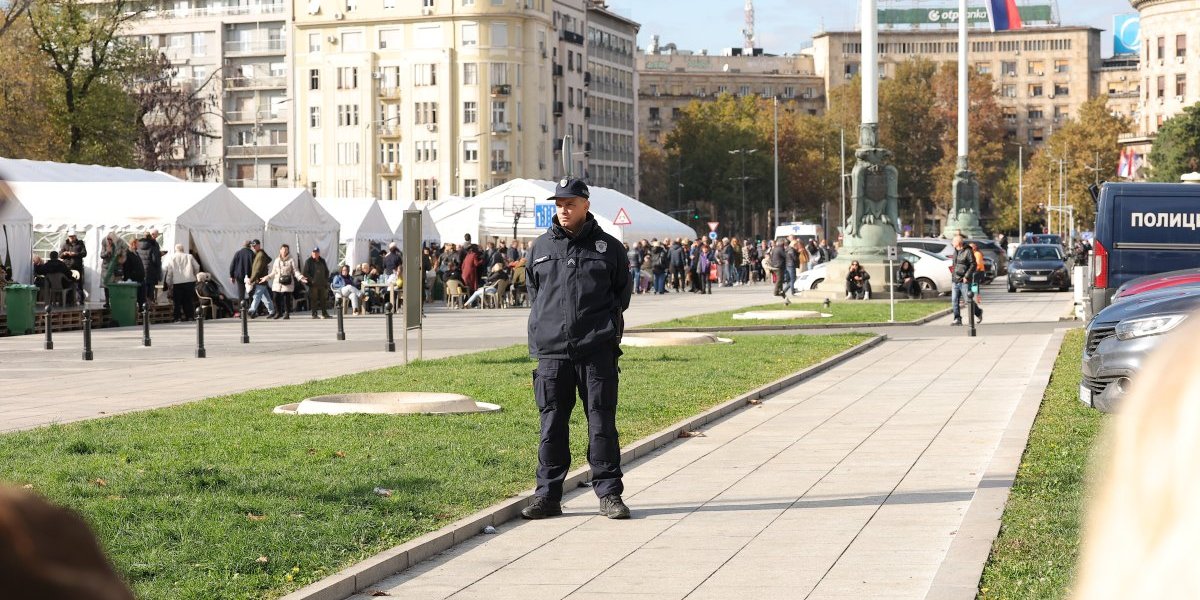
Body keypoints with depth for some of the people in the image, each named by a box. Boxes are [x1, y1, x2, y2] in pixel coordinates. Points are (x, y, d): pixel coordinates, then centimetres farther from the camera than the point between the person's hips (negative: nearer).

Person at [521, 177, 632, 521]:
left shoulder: (608, 247, 5)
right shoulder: (541, 248, 11)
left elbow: (623, 292, 15)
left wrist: (606, 321, 7)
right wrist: (542, 328, 13)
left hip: (597, 351, -2)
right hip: (551, 351, 2)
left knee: (602, 424, 0)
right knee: (552, 425, 3)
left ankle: (609, 493, 7)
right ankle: (547, 495, 9)